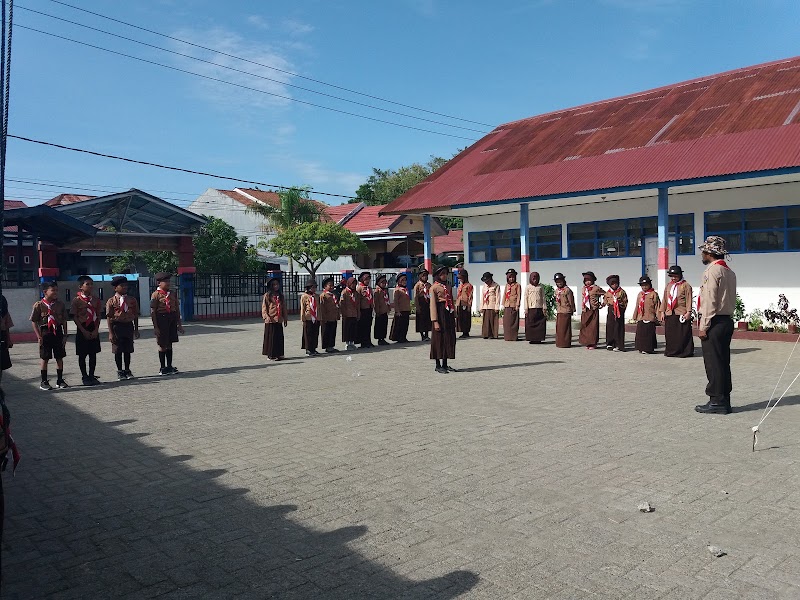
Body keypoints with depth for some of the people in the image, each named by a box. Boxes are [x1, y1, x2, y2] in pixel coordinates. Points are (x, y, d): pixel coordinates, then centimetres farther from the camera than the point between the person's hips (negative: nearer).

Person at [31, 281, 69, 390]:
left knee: (59, 357, 7)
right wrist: (39, 336, -9)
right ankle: (44, 382, 14)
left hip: (58, 333, 3)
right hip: (45, 333, -3)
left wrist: (65, 335, 6)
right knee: (45, 358, 4)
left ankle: (60, 380, 17)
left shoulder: (60, 304, 4)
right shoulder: (39, 305, -6)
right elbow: (34, 321, -4)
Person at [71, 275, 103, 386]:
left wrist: (96, 330, -5)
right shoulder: (77, 300, -6)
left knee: (93, 354, 8)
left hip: (94, 330, 4)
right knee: (82, 355, 3)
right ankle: (84, 377, 12)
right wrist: (84, 331, -13)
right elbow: (74, 317, -8)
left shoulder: (96, 300, 7)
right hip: (83, 330, -4)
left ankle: (92, 375, 17)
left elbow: (98, 316, 7)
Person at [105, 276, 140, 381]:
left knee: (128, 350, 8)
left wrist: (136, 329, 10)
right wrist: (110, 333, -11)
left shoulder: (132, 300, 8)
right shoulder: (111, 301, -3)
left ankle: (127, 370, 21)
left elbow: (135, 315, 12)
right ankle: (120, 372, 14)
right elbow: (109, 317, -5)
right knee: (118, 351, 3)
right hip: (117, 326, -3)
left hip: (129, 326, 3)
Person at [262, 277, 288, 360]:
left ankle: (278, 354, 17)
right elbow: (264, 308, -5)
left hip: (279, 320, 5)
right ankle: (271, 355, 7)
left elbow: (284, 307, 14)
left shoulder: (281, 295, 12)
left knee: (279, 337, 7)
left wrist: (285, 318, 12)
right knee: (271, 338, 0)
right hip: (270, 320, -5)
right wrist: (267, 316, -19)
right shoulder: (267, 296, -3)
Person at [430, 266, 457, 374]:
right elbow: (433, 304, -11)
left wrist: (454, 316, 13)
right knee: (439, 338, -3)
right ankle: (438, 366, 5)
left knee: (449, 338, 8)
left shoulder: (448, 286, 16)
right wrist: (435, 321, -17)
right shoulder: (434, 287, -5)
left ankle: (445, 364, 17)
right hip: (440, 313, -7)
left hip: (449, 314, 7)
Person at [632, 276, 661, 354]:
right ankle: (641, 348, 15)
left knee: (649, 334, -4)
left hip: (650, 318, -5)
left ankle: (648, 349, 3)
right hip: (640, 318, 5)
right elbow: (637, 306, 17)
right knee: (640, 333, 6)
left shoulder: (654, 294, -1)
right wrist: (635, 316, 15)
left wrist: (657, 317, -7)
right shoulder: (640, 294, 14)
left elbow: (657, 306, -3)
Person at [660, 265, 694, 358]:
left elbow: (688, 300, -5)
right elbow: (665, 299, 16)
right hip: (669, 314, 5)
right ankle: (671, 351, 16)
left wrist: (688, 312, -12)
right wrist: (662, 312, 10)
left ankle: (684, 352, 3)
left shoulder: (686, 286, 0)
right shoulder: (668, 286, 15)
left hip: (681, 314, -5)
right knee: (670, 334, 7)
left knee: (682, 334, -3)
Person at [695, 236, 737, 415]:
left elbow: (709, 301, -18)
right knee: (723, 362, 12)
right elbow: (731, 299, 16)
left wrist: (703, 326, -16)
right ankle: (725, 401, 18)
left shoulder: (712, 271, -13)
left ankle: (717, 402, 0)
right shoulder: (730, 272, 15)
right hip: (727, 320, 9)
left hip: (714, 322, -9)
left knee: (713, 363, -4)